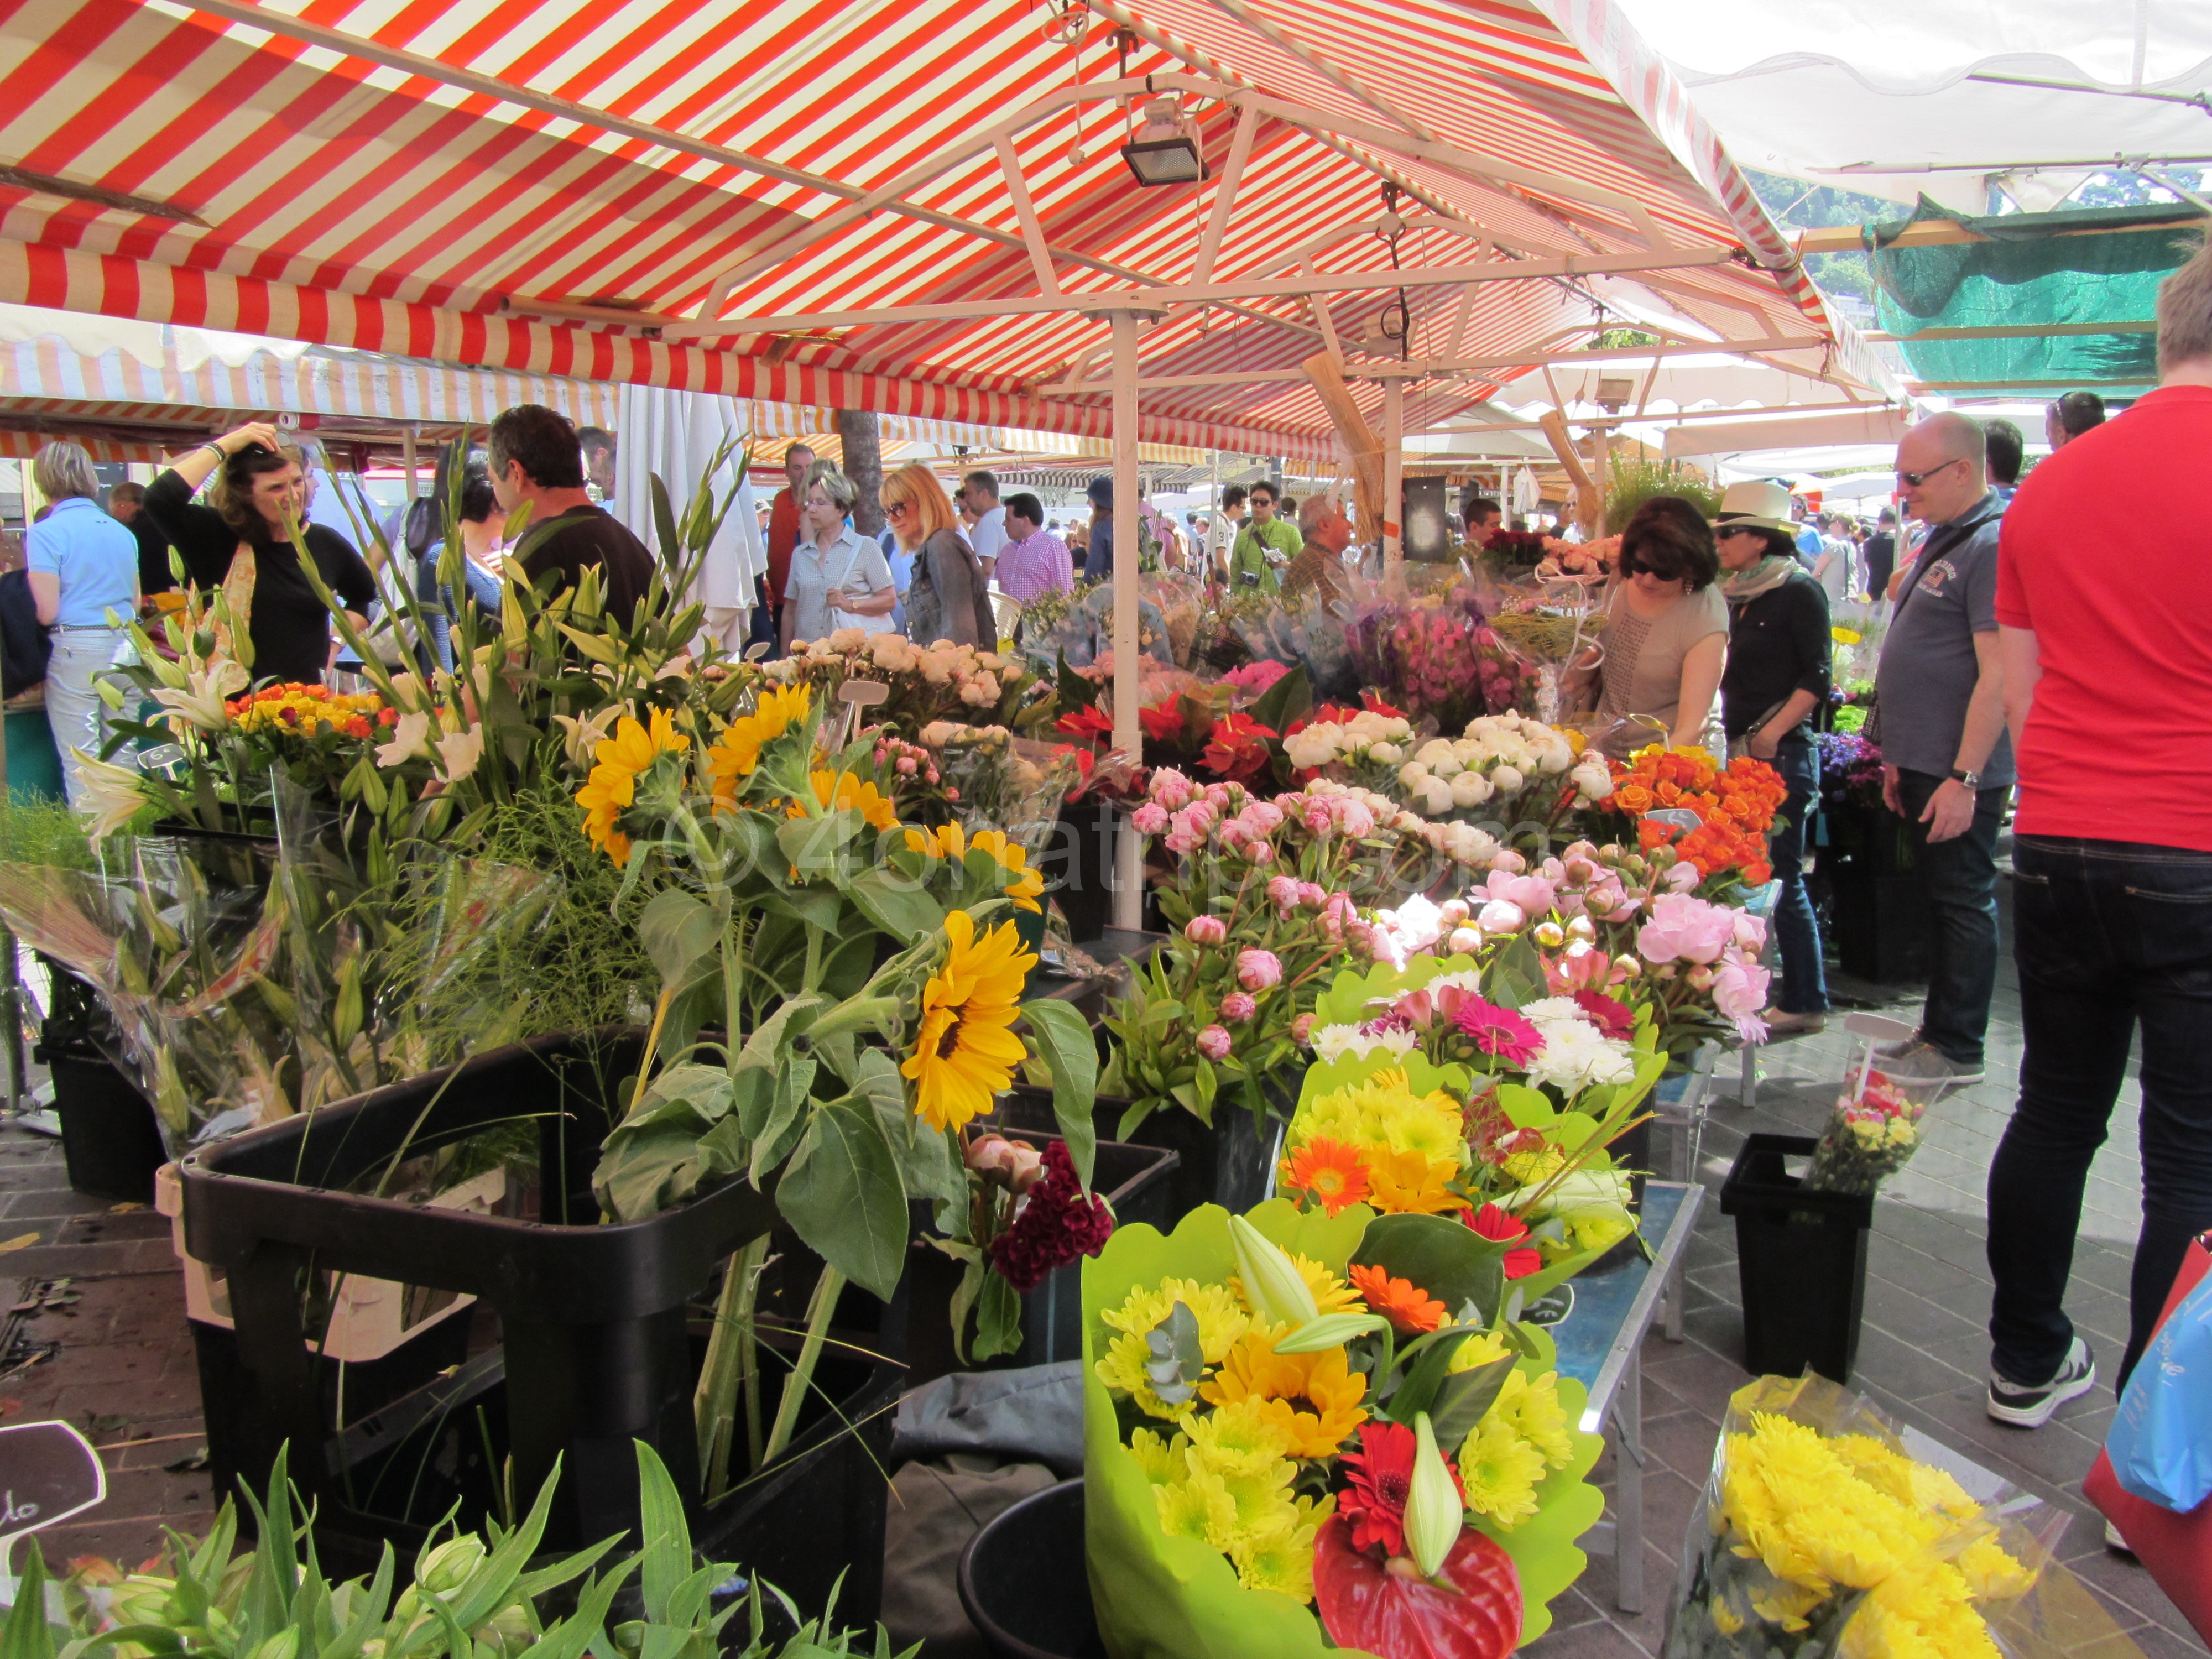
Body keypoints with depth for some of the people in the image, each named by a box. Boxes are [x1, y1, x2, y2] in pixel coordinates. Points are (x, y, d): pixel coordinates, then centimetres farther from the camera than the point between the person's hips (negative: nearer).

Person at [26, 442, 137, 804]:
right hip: (124, 648, 5)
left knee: (81, 762, 1)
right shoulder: (123, 533, 9)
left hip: (75, 651, -5)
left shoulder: (44, 533, -8)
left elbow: (46, 612, -11)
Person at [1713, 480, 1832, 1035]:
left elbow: (1817, 677, -12)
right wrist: (1733, 732, 12)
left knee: (1780, 877, -5)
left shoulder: (1799, 591, -8)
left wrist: (1774, 731, -19)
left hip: (1783, 755, -8)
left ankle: (1806, 1002, 5)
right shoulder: (1739, 596, 15)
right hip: (1742, 751, 8)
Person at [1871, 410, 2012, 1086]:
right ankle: (1939, 1030, 26)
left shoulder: (1993, 545, -16)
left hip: (1959, 772, -10)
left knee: (1962, 901, 0)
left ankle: (1957, 1049, 10)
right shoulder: (1942, 542, 14)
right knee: (1937, 898, 16)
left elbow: (1998, 676, -21)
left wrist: (1964, 777, -23)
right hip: (1926, 764, 10)